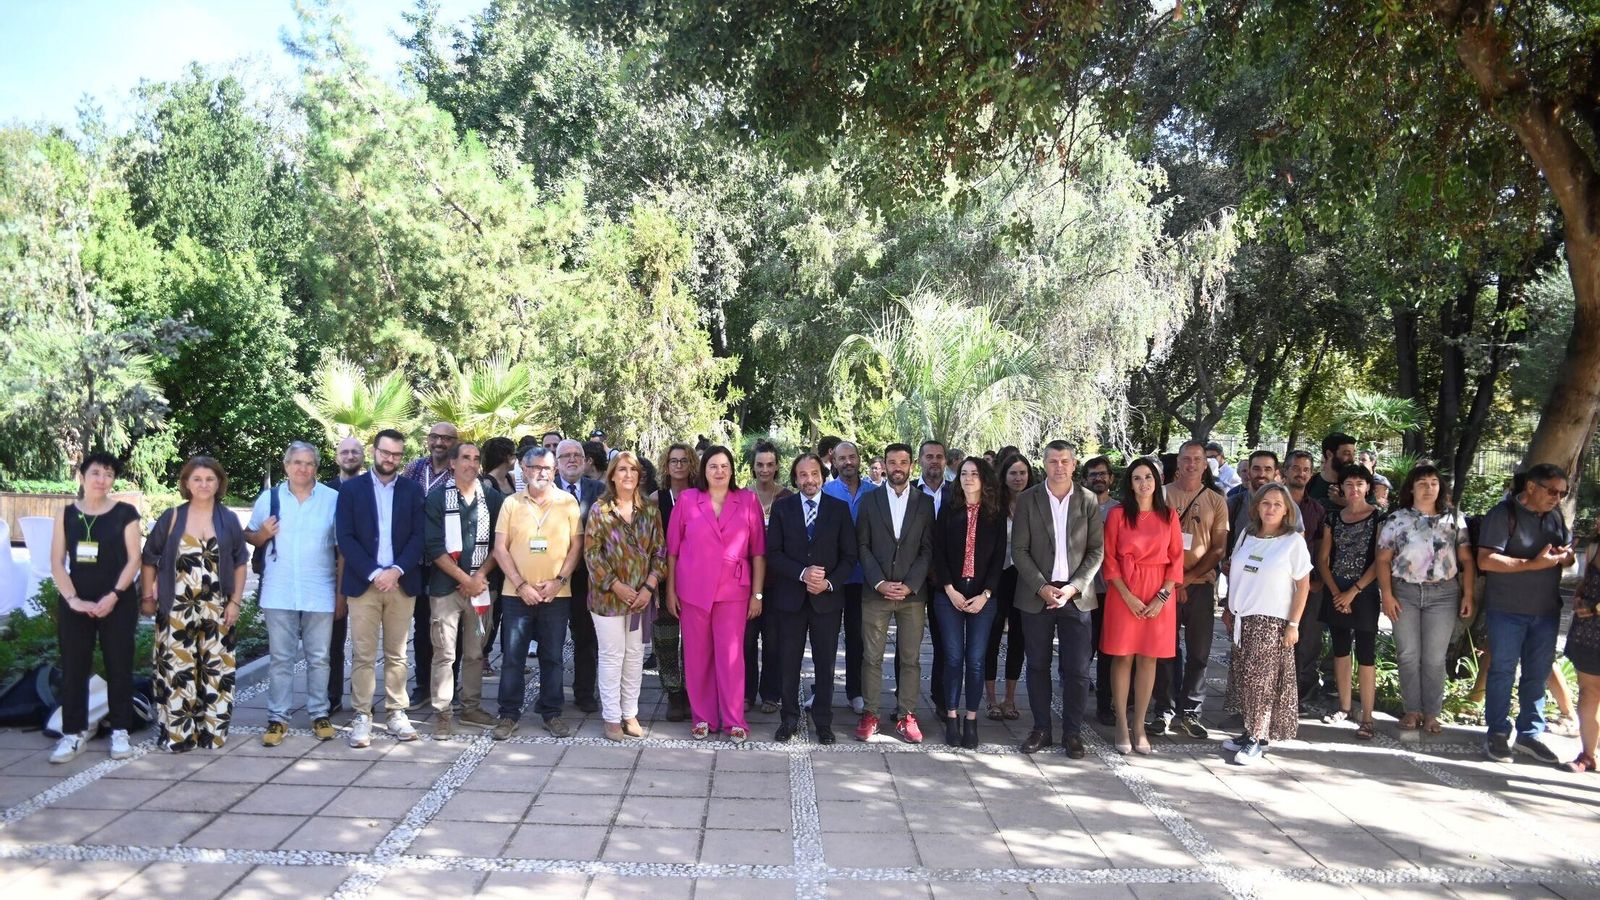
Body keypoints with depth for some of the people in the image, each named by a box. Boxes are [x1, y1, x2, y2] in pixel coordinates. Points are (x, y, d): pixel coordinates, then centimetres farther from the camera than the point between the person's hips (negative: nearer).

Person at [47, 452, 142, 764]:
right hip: (75, 604, 2)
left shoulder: (125, 513, 0)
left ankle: (120, 731, 10)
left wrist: (113, 595, -14)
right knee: (73, 668, 4)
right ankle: (74, 732, 12)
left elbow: (134, 559, -3)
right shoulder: (67, 513, 6)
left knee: (118, 666, 2)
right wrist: (73, 599, -9)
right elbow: (56, 562, 3)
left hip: (117, 603, -2)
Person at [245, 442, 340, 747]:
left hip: (320, 592, -1)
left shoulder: (333, 498, -1)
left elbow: (342, 546, 2)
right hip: (279, 592, 1)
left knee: (318, 658, 7)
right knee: (280, 658, 6)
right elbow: (249, 536, 12)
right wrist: (262, 534, -11)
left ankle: (319, 714, 18)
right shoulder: (269, 497, 3)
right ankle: (277, 718, 14)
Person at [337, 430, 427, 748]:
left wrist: (396, 571, -12)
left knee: (396, 654, 7)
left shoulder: (413, 490, 6)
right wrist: (374, 573, -12)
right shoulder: (351, 488, 3)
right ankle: (362, 716, 6)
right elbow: (345, 537, -3)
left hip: (401, 583, 1)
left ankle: (397, 713, 14)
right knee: (364, 655, 0)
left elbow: (418, 536, 1)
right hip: (362, 582, -1)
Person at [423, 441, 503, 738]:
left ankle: (471, 707, 20)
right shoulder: (437, 498, -2)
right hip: (446, 586, -3)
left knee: (475, 652, 10)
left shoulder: (493, 498, 6)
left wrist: (480, 576, -8)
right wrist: (465, 579, -11)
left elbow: (498, 543, 5)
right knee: (445, 653, -2)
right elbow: (434, 547, -7)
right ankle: (443, 713, 4)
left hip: (480, 586, 3)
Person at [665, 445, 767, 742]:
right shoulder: (687, 500, 1)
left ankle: (734, 720, 12)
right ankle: (703, 717, 20)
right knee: (697, 655, 8)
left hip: (733, 591, -1)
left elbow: (758, 550, 1)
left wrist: (757, 594, -1)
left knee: (731, 654, 0)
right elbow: (672, 548, 5)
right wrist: (670, 590, 3)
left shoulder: (748, 501, 1)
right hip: (693, 590, 1)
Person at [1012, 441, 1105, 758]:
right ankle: (1040, 729, 19)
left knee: (1077, 669, 1)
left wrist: (1073, 588, -10)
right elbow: (1019, 549, -2)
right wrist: (1042, 587, -11)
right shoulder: (1028, 499, 0)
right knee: (1038, 666, 7)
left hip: (1076, 595, 0)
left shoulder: (1089, 500, 2)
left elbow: (1097, 550, 1)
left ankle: (1072, 732, 14)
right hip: (1036, 594, 0)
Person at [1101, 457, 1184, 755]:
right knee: (1122, 657, 1)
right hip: (1123, 593, -2)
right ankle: (1121, 725, 9)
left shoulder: (1169, 516, 5)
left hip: (1159, 595, 2)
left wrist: (1163, 596, -8)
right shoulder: (1118, 515, -1)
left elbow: (1176, 560, 4)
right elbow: (1109, 560, -3)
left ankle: (1139, 726, 13)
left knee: (1148, 659, 5)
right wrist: (1128, 597, -12)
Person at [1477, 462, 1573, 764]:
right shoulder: (1503, 514, -11)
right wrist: (1534, 563, -23)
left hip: (1547, 610, 6)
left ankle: (1530, 734, 21)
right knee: (1502, 671, 4)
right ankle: (1497, 733, 14)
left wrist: (1565, 556, -5)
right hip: (1507, 609, -6)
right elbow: (1485, 561, -18)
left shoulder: (1556, 516, 8)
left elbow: (1569, 553, 19)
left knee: (1538, 673, 11)